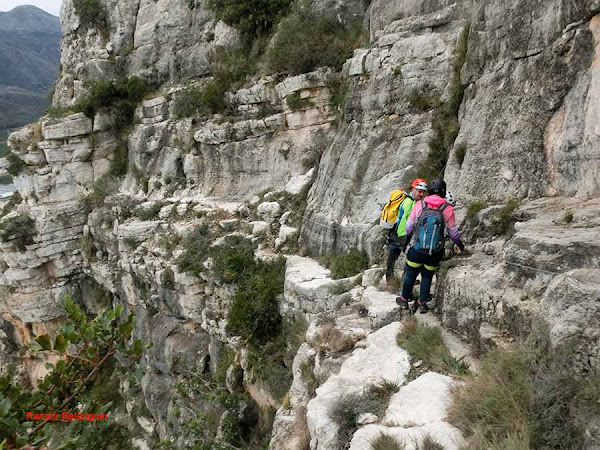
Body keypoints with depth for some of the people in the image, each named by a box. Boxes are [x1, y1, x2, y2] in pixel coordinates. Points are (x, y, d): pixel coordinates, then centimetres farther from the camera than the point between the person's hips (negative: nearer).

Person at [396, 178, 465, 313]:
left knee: (410, 275, 17)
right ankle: (422, 303, 27)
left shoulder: (420, 204, -6)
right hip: (434, 253, 0)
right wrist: (459, 243, 23)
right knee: (427, 277, 19)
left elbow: (409, 226, 1)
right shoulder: (447, 209, -6)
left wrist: (408, 234, 23)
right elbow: (453, 232, 4)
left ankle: (404, 299, 33)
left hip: (416, 250, 0)